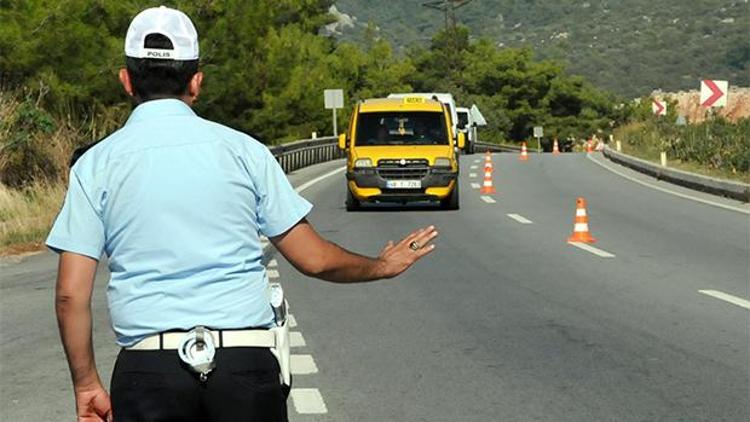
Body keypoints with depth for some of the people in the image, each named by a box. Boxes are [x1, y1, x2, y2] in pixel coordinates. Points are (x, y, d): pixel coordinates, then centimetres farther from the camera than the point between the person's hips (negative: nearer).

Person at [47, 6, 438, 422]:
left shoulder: (96, 164, 3)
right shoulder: (243, 150, 5)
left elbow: (70, 294, -2)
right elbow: (314, 259, 7)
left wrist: (86, 384, 9)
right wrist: (382, 265, 25)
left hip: (148, 371, 0)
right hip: (245, 362, 1)